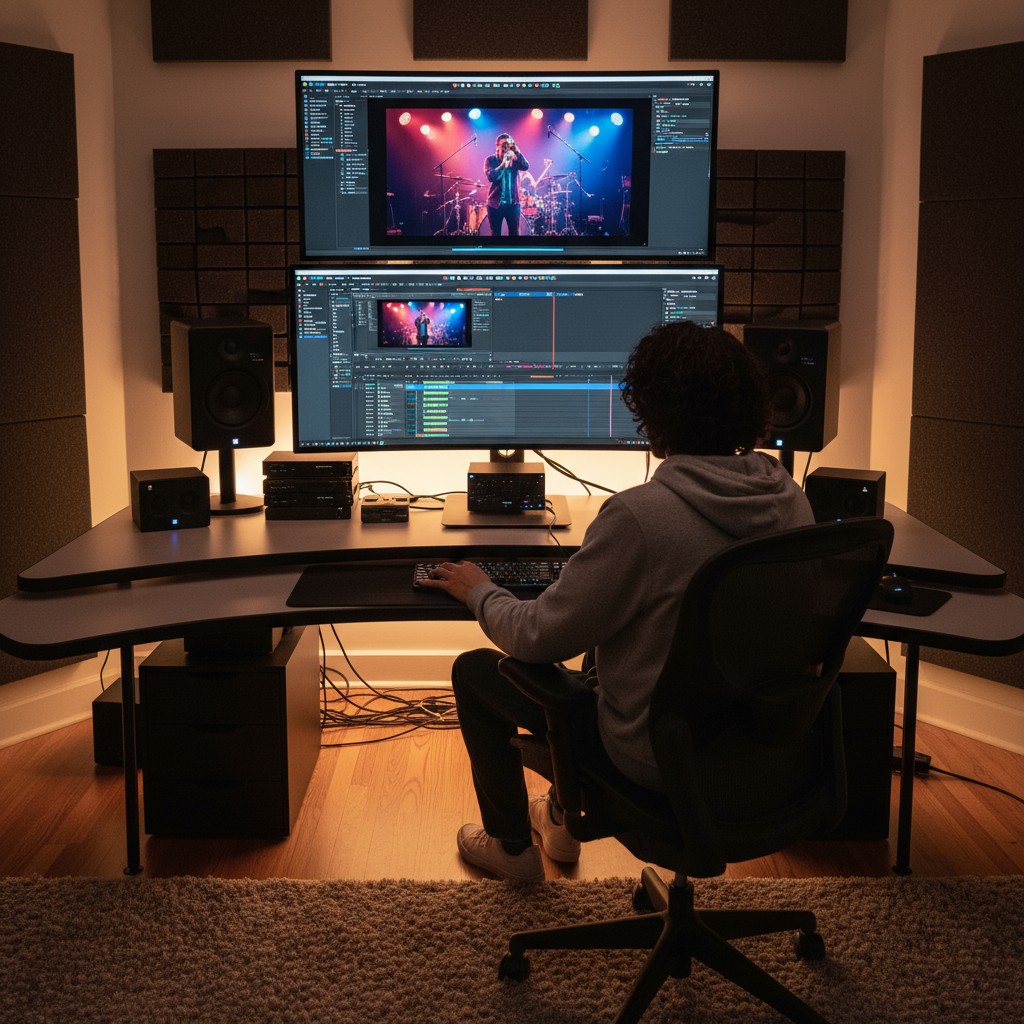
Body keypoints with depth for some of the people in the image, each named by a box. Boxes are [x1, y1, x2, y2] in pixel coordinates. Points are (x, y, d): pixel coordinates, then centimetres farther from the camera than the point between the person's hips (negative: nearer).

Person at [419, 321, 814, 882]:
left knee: (473, 671, 13)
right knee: (602, 662, 35)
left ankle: (512, 847, 32)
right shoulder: (791, 500, -8)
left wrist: (478, 591, 1)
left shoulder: (639, 514, -30)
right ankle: (562, 818, 51)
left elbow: (539, 636, -20)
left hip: (660, 756, -7)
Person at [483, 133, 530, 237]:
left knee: (514, 233, 5)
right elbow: (491, 177, -17)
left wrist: (516, 151, -20)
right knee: (495, 234, 4)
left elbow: (526, 167, -13)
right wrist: (503, 163, -23)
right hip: (495, 203, -2)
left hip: (513, 203, 2)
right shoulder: (490, 160, -1)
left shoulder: (515, 160, 5)